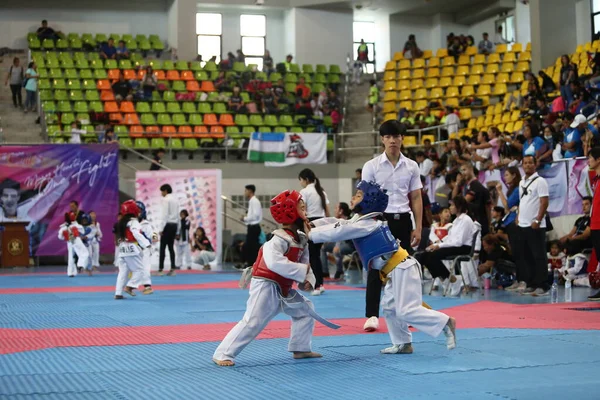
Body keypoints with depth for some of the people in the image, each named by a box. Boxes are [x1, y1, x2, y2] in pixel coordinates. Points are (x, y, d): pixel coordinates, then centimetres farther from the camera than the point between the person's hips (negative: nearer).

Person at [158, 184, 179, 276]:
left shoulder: (166, 199, -9)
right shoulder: (175, 200, 15)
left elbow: (164, 215, -16)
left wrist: (161, 229, -15)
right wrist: (177, 230, 21)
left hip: (168, 225, -8)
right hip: (174, 225, 8)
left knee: (163, 247, -5)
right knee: (171, 247, 9)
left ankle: (160, 269, -8)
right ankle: (173, 269, 5)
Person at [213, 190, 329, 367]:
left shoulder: (300, 240, 6)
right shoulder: (280, 240, -22)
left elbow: (304, 263, 10)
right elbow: (275, 262, -39)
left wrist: (307, 279, -12)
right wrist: (302, 270, -33)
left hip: (283, 289, 9)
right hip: (266, 287, -9)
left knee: (306, 310, 17)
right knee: (252, 322, -13)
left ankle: (300, 349, 26)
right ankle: (222, 354, -7)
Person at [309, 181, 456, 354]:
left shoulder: (367, 224, -18)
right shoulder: (362, 220, 13)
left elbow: (337, 232, -22)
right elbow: (337, 223, 10)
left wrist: (309, 234, -13)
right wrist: (312, 224, -3)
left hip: (402, 269, -10)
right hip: (396, 270, 10)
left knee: (407, 311, -13)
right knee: (389, 307, 14)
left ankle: (446, 323, -7)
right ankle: (403, 344, 20)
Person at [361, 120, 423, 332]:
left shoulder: (411, 166, 6)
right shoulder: (371, 166, -1)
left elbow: (416, 199, 8)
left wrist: (417, 228, 2)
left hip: (403, 221, 3)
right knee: (376, 268, -3)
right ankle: (372, 315, -1)